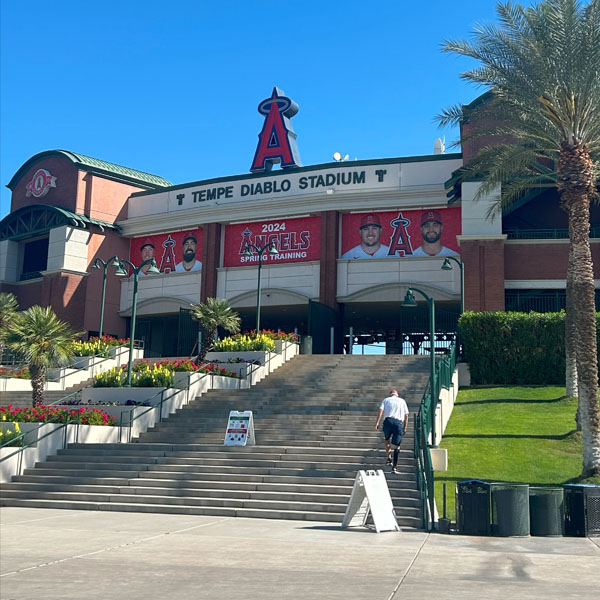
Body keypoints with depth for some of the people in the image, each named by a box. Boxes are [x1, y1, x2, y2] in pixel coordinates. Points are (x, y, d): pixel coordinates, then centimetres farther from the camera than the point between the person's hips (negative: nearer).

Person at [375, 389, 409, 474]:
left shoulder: (386, 400, 19)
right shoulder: (402, 401, 23)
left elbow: (381, 411, 2)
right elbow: (406, 415, 17)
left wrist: (377, 423, -4)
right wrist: (405, 428, 19)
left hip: (388, 421, 0)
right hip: (399, 422, 0)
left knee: (386, 439, 26)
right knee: (396, 446, 4)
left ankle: (389, 458, 15)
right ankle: (394, 467, -1)